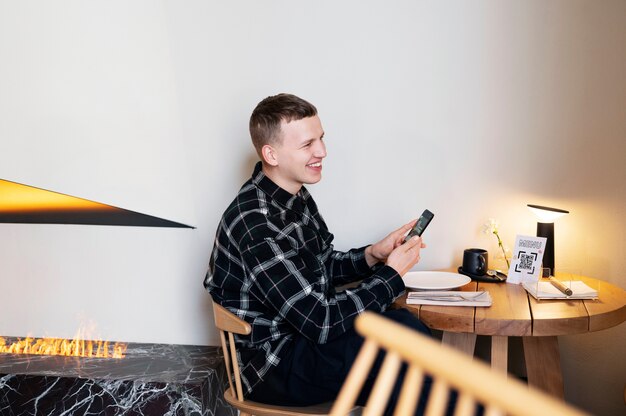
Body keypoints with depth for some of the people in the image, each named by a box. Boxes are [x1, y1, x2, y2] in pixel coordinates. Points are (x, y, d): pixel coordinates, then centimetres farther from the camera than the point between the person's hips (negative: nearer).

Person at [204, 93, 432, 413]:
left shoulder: (295, 196, 4)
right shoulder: (257, 226, -26)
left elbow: (325, 268, 16)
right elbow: (321, 323, -25)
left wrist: (373, 255, -3)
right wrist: (391, 273, -15)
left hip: (303, 331, 8)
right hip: (276, 368, -8)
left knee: (404, 324, -15)